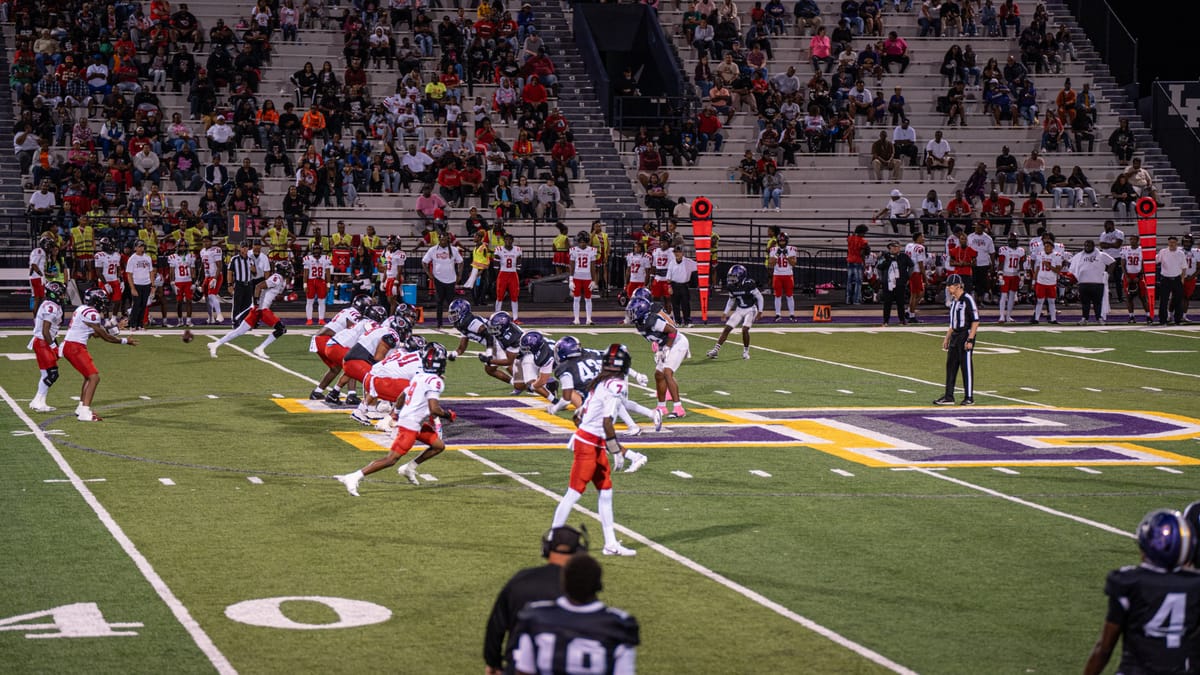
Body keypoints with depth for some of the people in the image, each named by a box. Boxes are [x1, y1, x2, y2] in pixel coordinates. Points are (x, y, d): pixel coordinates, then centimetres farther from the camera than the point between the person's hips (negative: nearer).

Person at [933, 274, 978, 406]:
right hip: (955, 336, 9)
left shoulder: (967, 299, -13)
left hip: (966, 335, -9)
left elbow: (975, 321, -16)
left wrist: (970, 339, -21)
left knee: (966, 367, -4)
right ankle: (948, 397, 14)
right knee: (950, 366, 9)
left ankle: (969, 398, 3)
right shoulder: (954, 301, 14)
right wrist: (947, 338, 21)